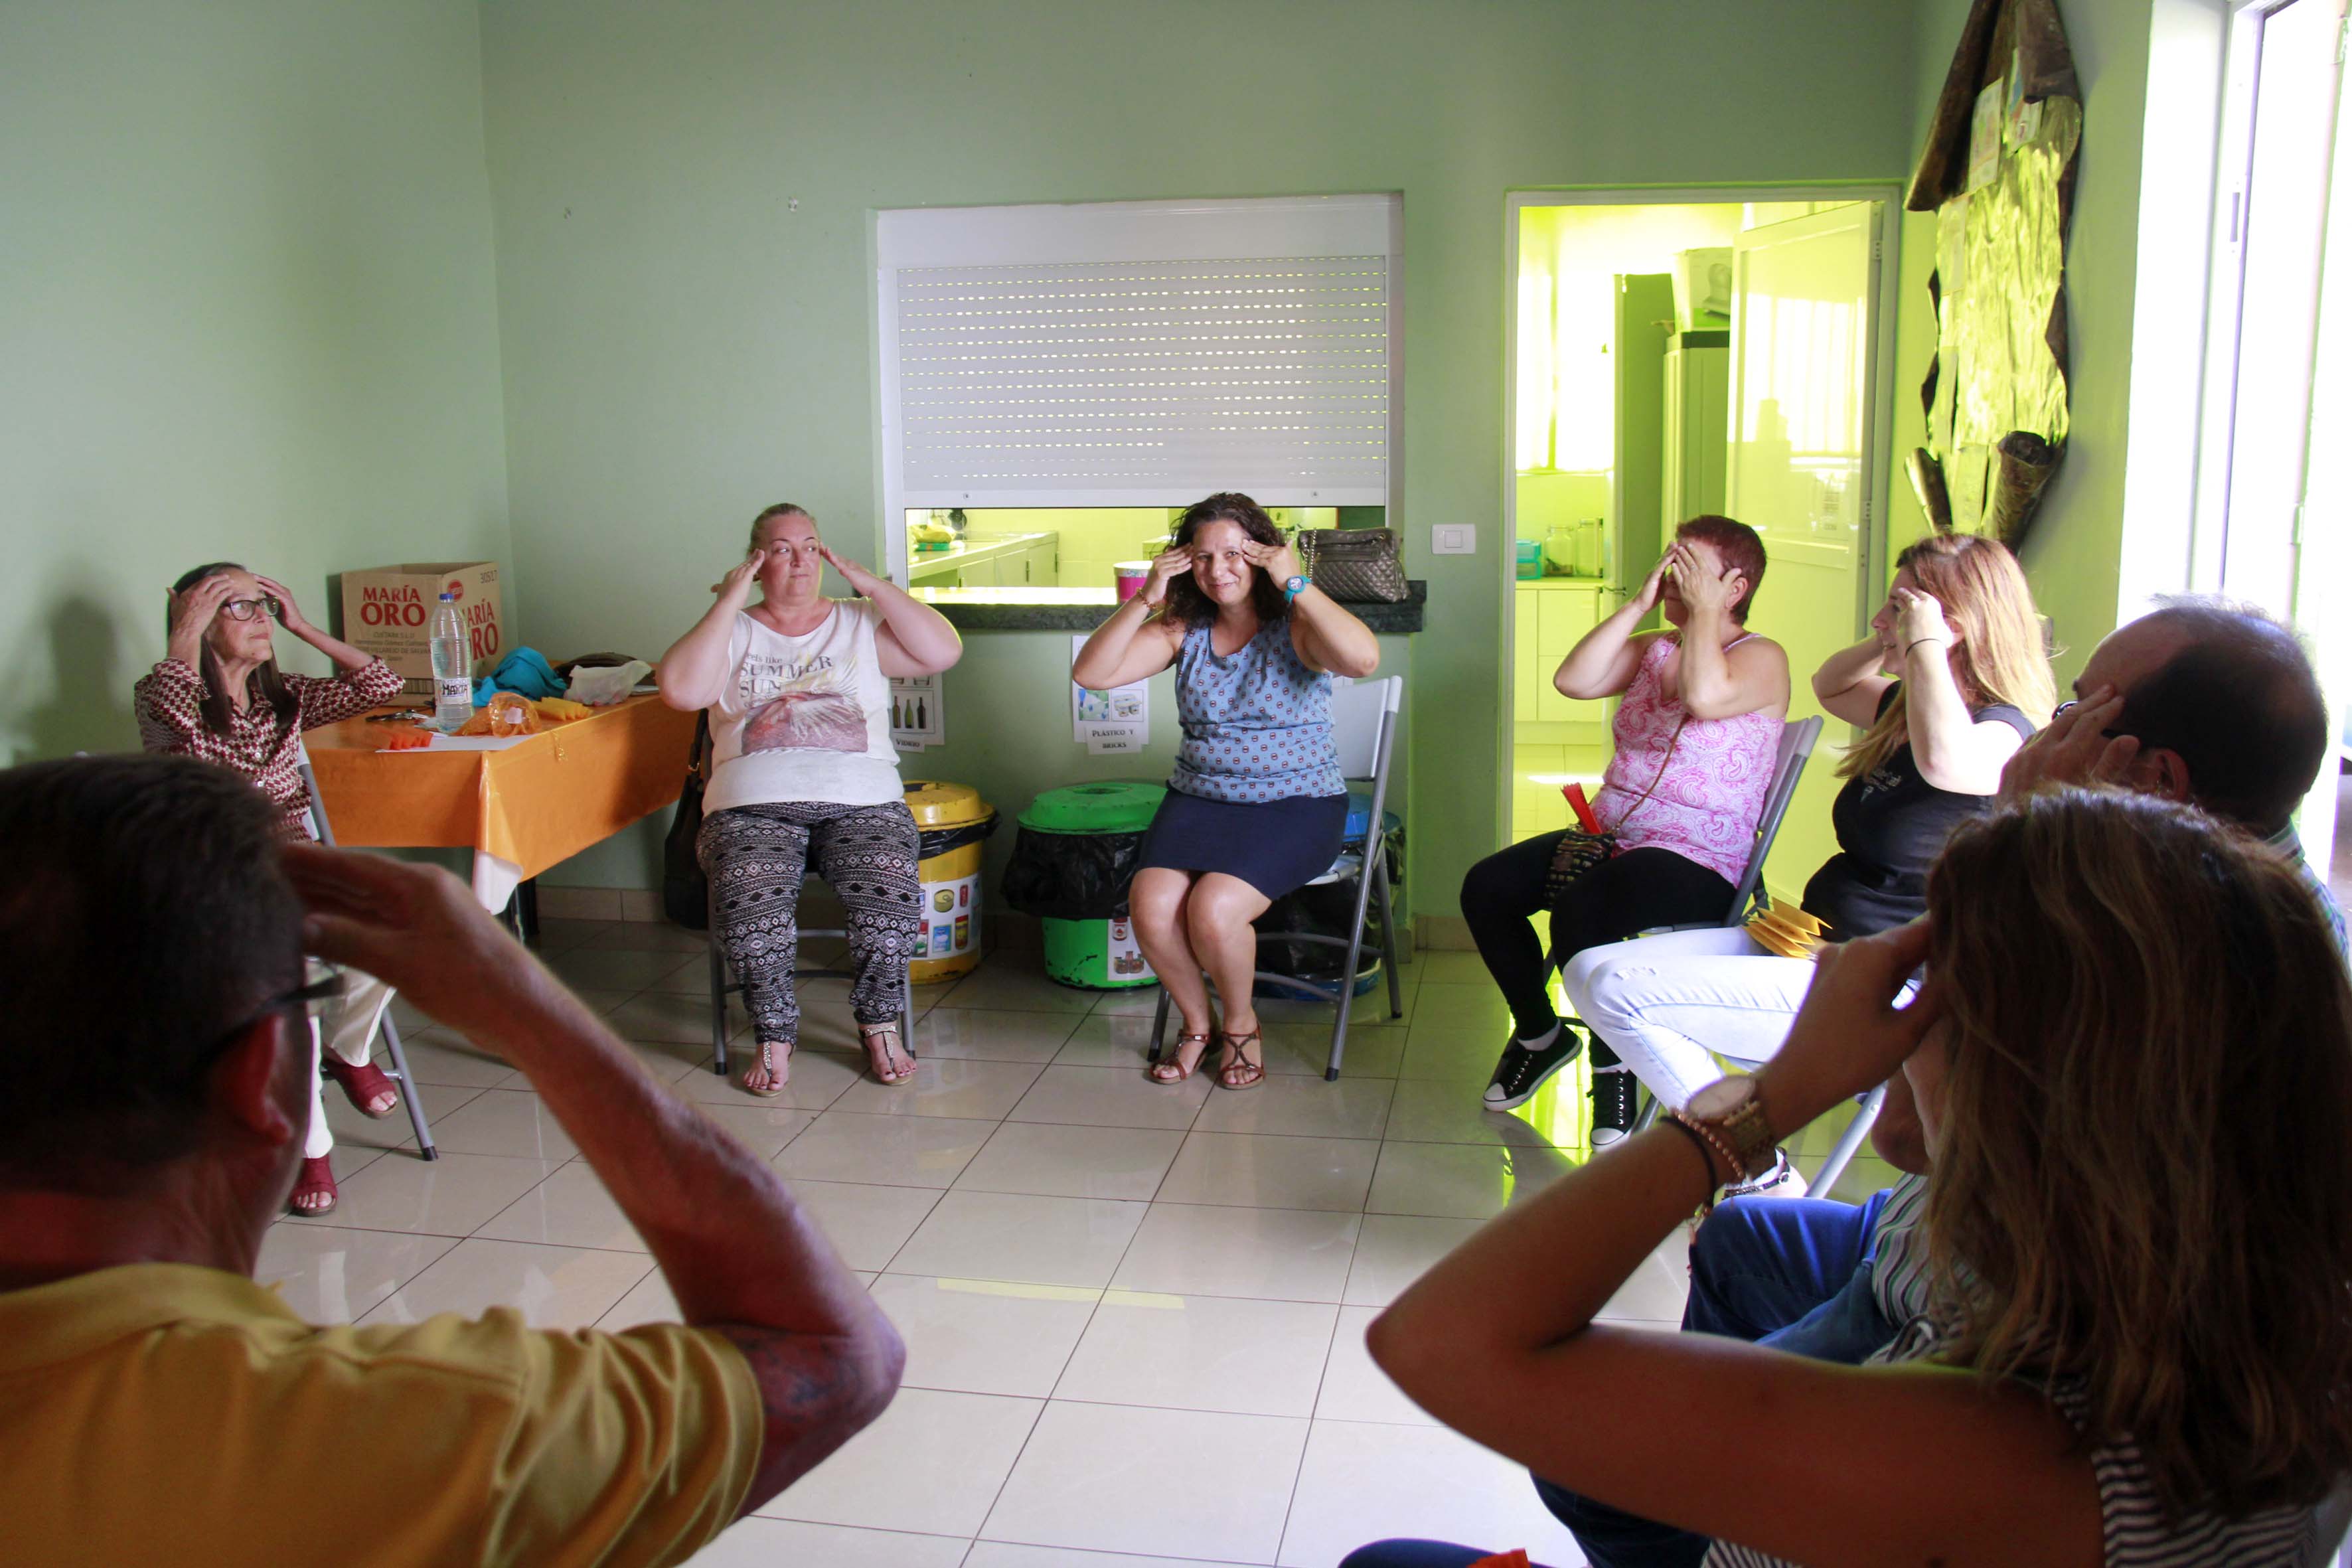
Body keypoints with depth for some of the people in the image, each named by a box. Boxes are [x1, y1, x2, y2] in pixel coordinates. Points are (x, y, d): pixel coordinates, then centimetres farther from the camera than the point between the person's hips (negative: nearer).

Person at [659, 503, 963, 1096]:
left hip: (862, 802, 0)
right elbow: (681, 690, -4)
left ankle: (880, 1024, -2)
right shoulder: (733, 633, 16)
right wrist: (730, 600, 0)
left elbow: (943, 652, 2)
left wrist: (869, 582, 2)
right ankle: (774, 1036, -6)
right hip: (754, 806, 0)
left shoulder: (860, 625, 17)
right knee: (750, 906, -30)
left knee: (891, 898, -29)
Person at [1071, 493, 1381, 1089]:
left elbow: (1363, 659, -27)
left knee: (1214, 909, -27)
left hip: (1295, 803, -4)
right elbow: (1091, 674, -3)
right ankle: (1197, 1023, 7)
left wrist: (1295, 584, -21)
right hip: (1199, 799, 4)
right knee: (1151, 906, -22)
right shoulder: (1182, 630, 6)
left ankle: (1241, 1023, 5)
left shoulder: (1296, 627, -5)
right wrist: (1145, 599, -11)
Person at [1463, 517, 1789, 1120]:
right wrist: (1639, 604, -3)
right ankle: (1539, 1034, 14)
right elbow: (1572, 680, -2)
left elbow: (1704, 695, -28)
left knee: (1580, 912, -34)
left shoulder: (1761, 658, -5)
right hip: (1610, 837, 8)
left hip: (1699, 861, -7)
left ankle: (1613, 1063, -9)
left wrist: (1704, 609, -15)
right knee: (1486, 886, -8)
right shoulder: (1653, 648, 15)